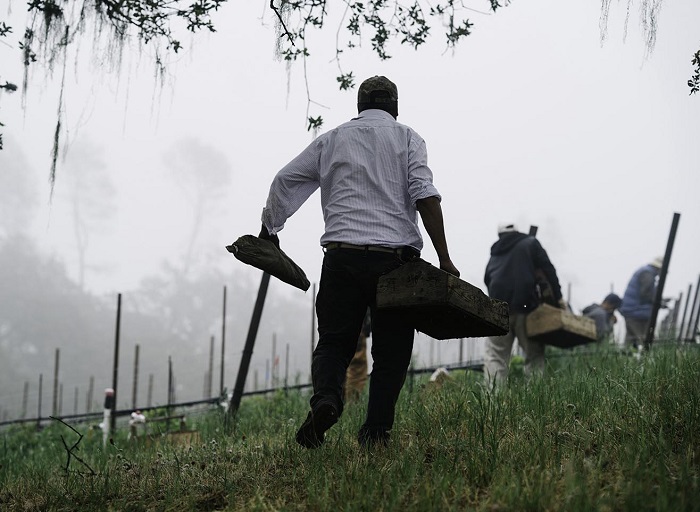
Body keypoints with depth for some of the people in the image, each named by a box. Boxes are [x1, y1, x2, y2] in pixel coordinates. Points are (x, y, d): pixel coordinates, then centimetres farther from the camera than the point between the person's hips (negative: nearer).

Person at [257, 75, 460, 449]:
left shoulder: (332, 139, 17)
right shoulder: (407, 138, 10)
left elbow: (284, 180, 18)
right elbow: (426, 197, -5)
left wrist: (269, 230, 33)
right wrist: (444, 259, -7)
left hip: (342, 255, 1)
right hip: (395, 257, -1)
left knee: (333, 341, 9)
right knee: (390, 351, 8)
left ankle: (326, 396, -20)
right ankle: (375, 432, -1)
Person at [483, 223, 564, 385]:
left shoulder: (495, 255, 25)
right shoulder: (530, 243, 12)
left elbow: (487, 280, 23)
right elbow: (548, 269, 2)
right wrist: (558, 297, 0)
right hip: (525, 307, -3)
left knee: (495, 356, 1)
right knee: (534, 355, 4)